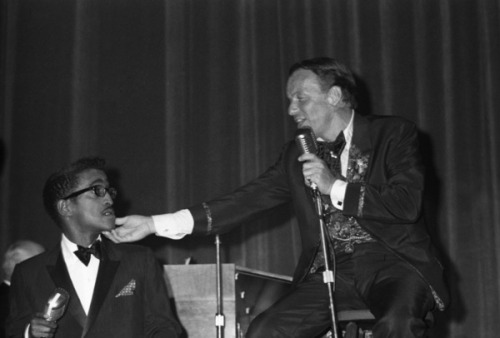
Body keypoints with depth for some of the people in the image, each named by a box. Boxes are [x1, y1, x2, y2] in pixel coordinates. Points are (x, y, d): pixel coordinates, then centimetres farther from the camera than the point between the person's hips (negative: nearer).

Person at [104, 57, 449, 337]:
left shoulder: (394, 133, -3)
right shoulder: (297, 155, 11)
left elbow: (407, 204, -15)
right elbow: (245, 200, 4)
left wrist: (335, 187, -17)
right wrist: (155, 224, -4)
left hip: (392, 262, -4)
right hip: (330, 270, 5)